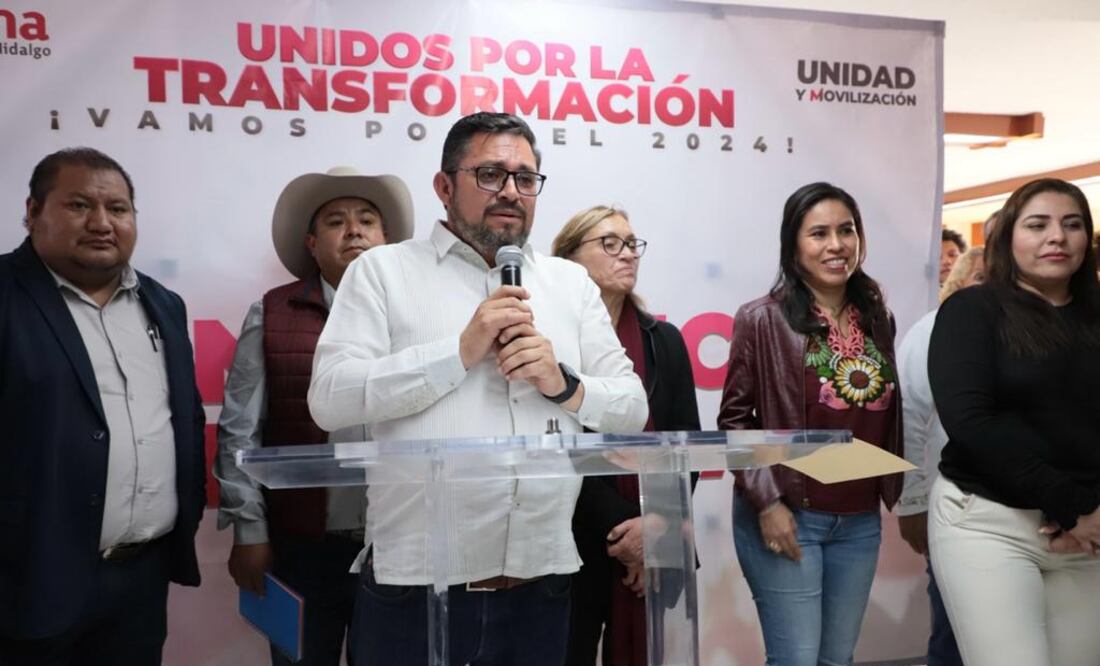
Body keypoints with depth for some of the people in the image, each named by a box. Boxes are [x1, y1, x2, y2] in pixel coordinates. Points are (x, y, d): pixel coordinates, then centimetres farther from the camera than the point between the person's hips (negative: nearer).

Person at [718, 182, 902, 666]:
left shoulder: (876, 319, 8)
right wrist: (766, 500, -14)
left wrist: (899, 496, 13)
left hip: (860, 521, 5)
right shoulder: (762, 319, -8)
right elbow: (734, 419, -7)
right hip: (786, 517, -5)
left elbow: (888, 418, 16)